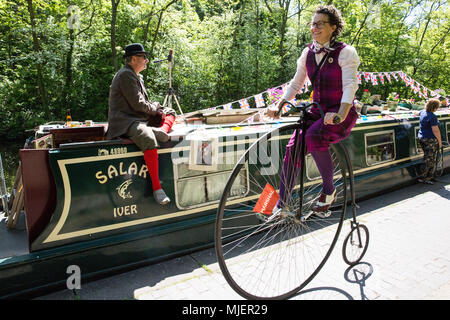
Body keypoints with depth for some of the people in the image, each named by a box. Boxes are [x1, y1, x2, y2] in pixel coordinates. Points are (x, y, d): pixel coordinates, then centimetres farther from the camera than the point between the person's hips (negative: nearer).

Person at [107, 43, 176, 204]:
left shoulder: (135, 76, 21)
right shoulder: (125, 75, -10)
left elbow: (143, 102, 25)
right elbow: (138, 104, -17)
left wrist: (156, 109, 7)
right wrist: (155, 108, 0)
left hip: (139, 118, 11)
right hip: (125, 121, -11)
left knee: (170, 112, 15)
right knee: (148, 138, -39)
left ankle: (162, 131, -19)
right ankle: (157, 188, -38)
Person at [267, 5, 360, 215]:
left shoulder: (344, 52, -8)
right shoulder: (308, 52, 7)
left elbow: (350, 86, -19)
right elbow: (296, 83, 10)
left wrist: (340, 114, -36)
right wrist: (278, 106, -5)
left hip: (341, 113, -5)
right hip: (317, 111, 5)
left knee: (314, 136, -35)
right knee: (293, 148, -15)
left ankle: (329, 191, -13)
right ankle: (281, 205, -4)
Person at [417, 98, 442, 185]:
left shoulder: (423, 112, 5)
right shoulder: (432, 117, -20)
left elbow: (419, 113, 32)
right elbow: (435, 130, -20)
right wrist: (440, 141, -10)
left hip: (421, 138, 9)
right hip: (431, 140, -9)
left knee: (427, 158, 17)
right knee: (431, 159, 0)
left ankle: (429, 176, 25)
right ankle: (423, 178, 2)